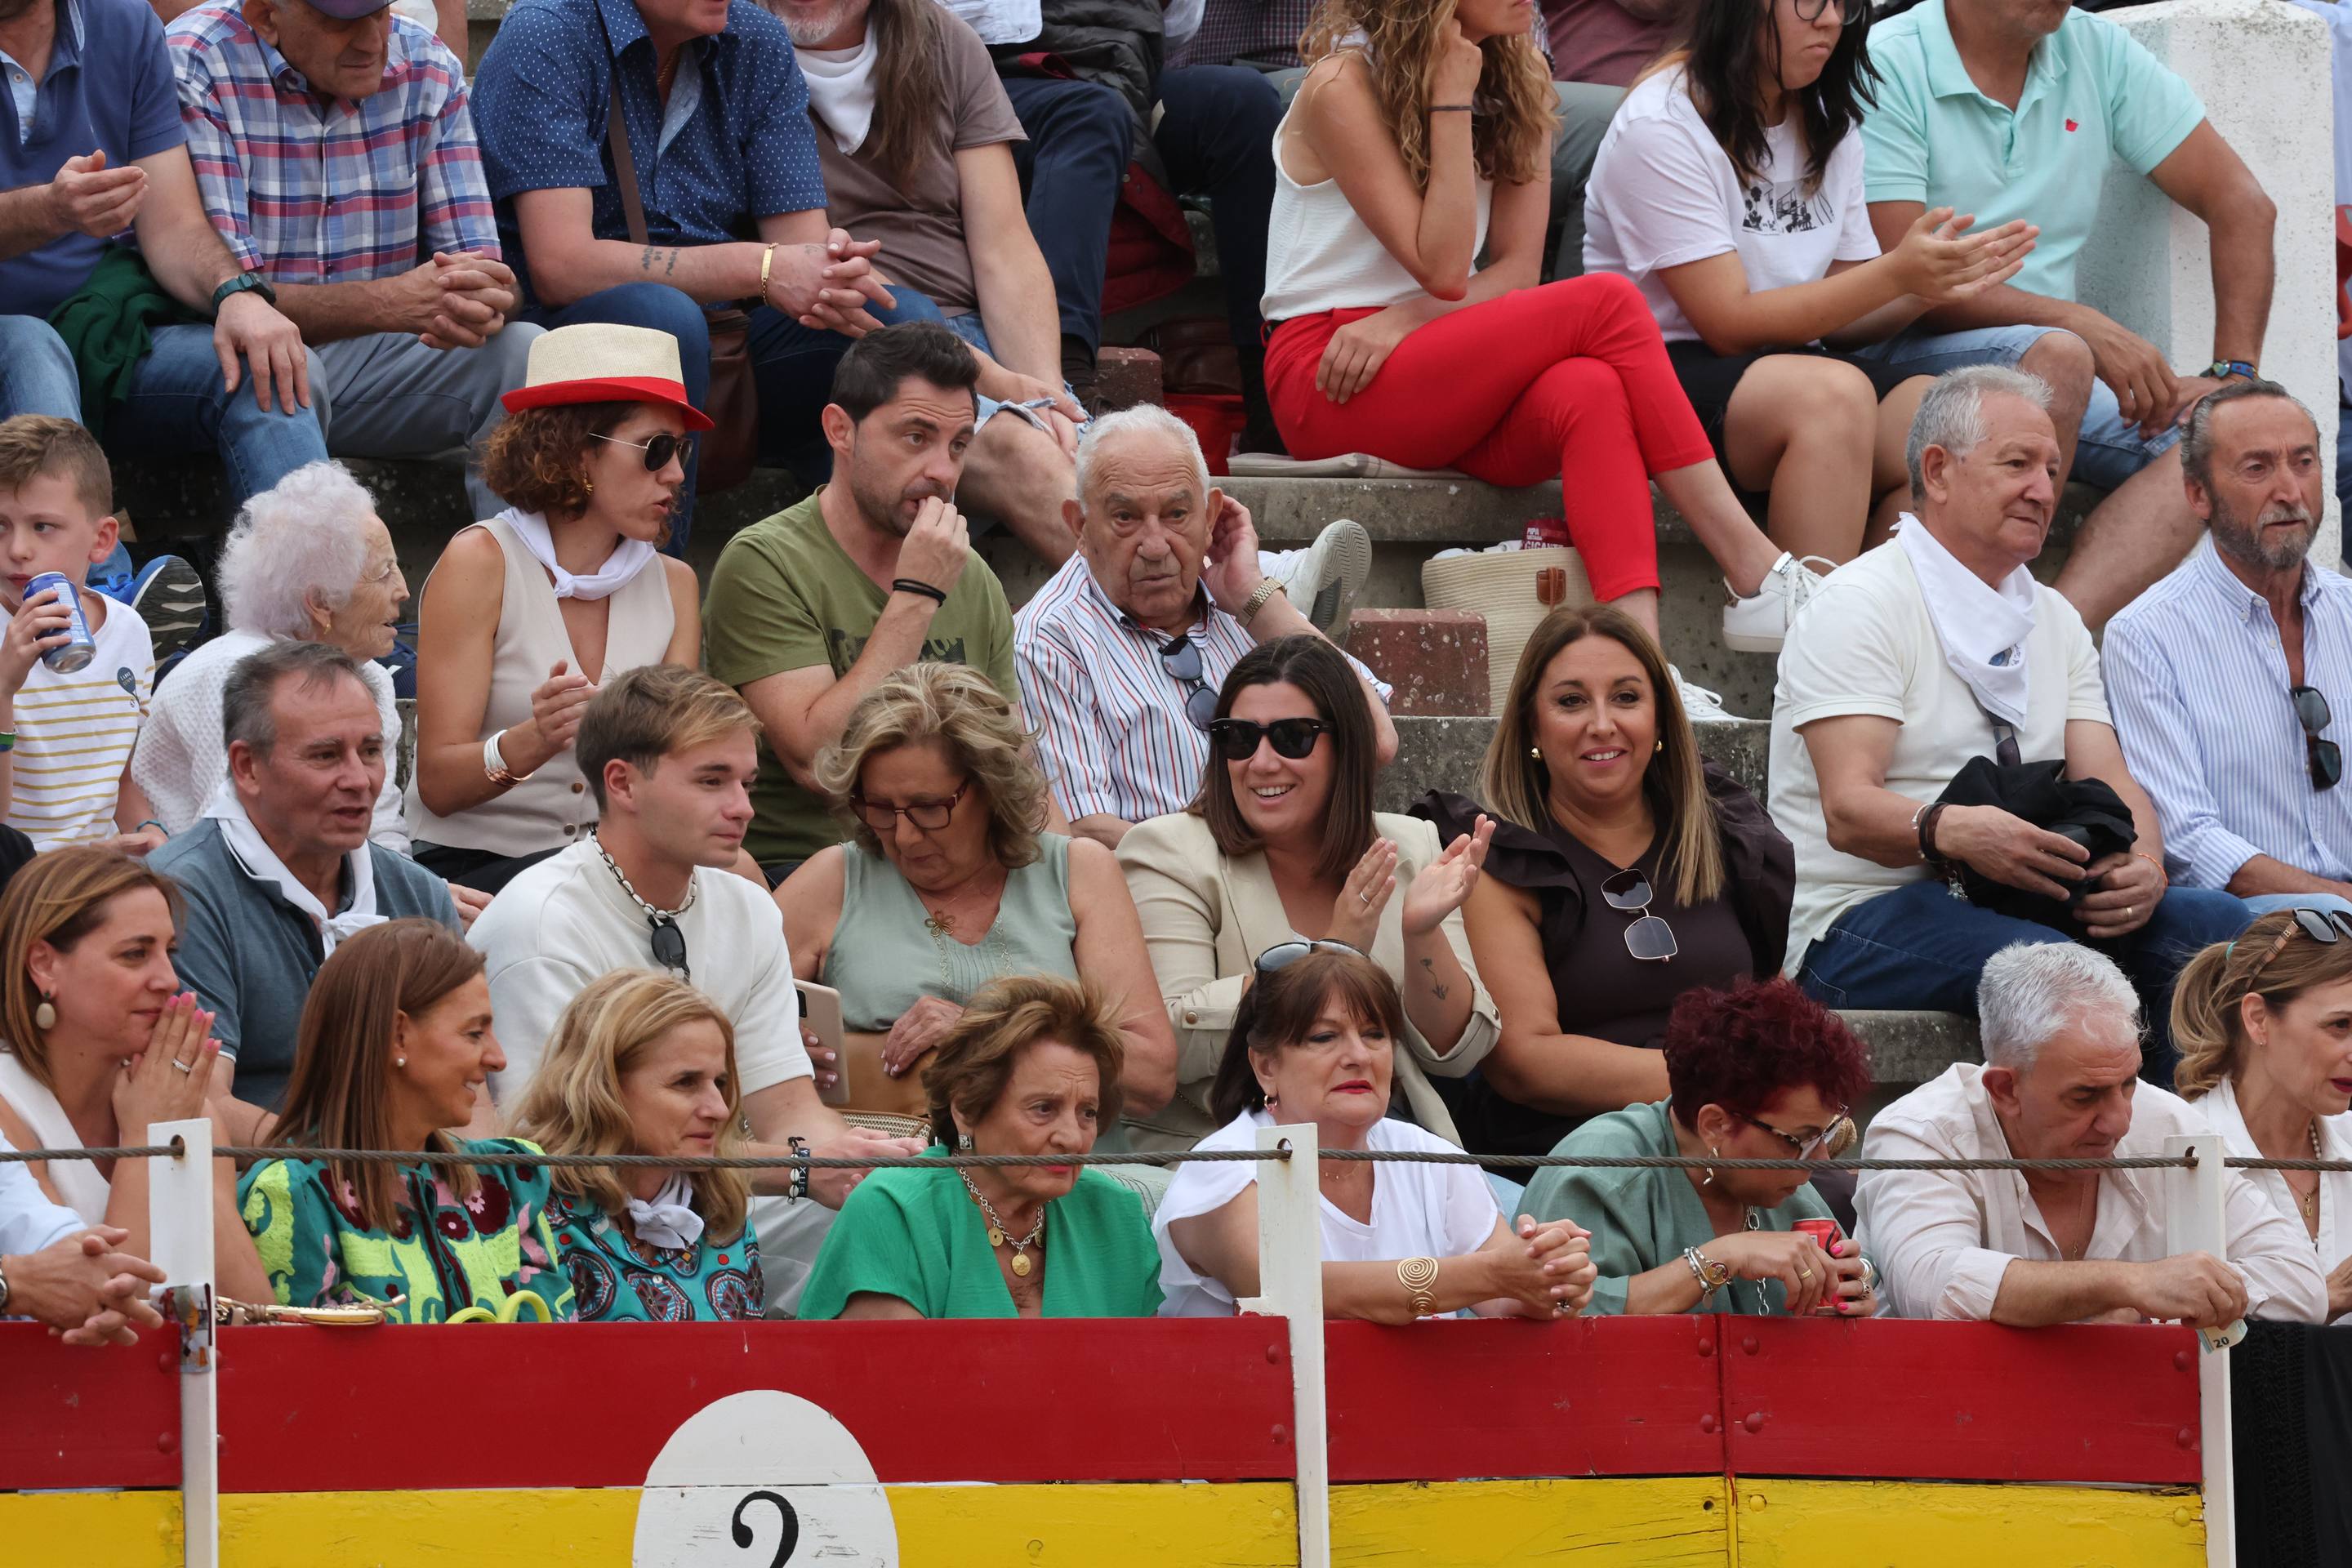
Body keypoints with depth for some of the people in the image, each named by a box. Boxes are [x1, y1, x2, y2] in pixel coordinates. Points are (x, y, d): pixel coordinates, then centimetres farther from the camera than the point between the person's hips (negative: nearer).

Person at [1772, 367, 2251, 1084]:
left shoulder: (2055, 620, 19)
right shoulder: (1861, 605, -6)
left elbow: (2108, 781, 8)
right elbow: (1849, 810, -16)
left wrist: (2142, 863, -17)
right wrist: (1952, 831, -38)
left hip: (2018, 898, 7)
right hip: (1858, 922, -7)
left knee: (2212, 921, -19)